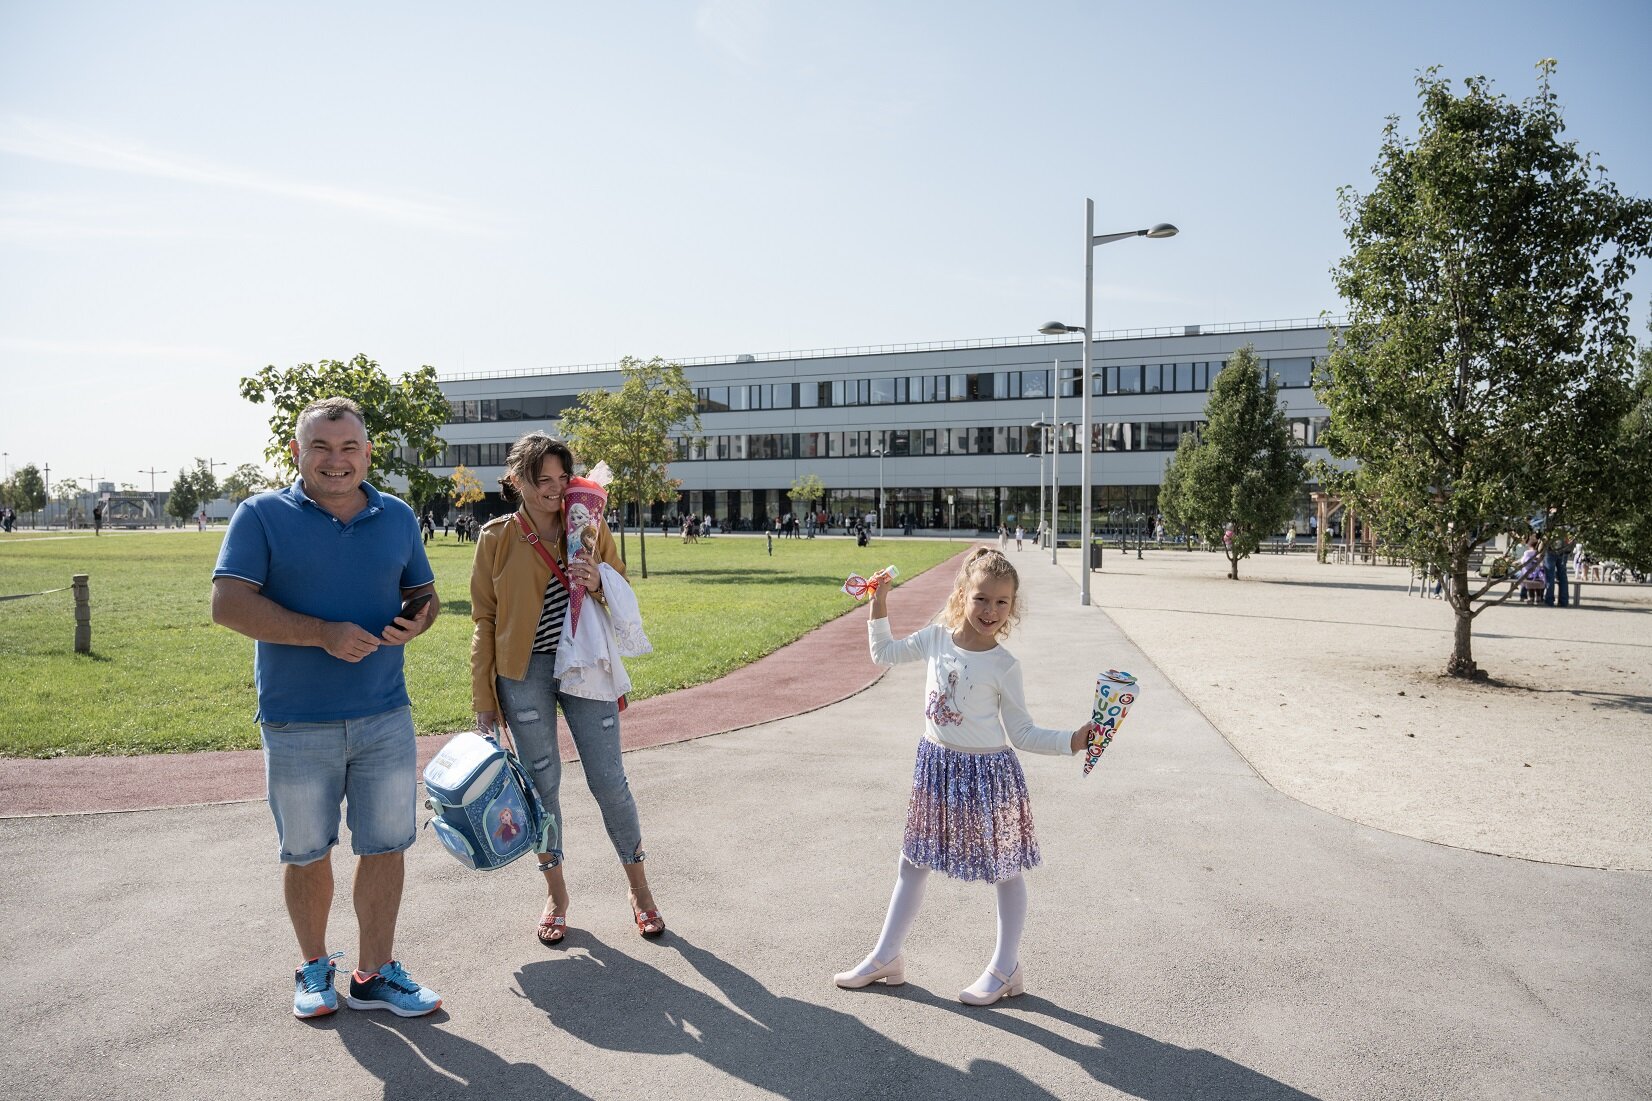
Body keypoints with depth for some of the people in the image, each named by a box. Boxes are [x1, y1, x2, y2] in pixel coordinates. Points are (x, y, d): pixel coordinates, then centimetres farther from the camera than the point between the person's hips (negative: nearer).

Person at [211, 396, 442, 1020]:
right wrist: (324, 633, -21)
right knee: (306, 852, 12)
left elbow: (423, 593, 15)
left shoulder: (397, 518, 7)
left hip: (385, 717, 3)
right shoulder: (262, 516, -4)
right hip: (296, 723, -2)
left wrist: (415, 622, -9)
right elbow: (228, 604, -12)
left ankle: (375, 974, 22)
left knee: (385, 846, 7)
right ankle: (314, 967, 32)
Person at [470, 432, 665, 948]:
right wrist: (484, 700, 1)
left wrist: (597, 585, -14)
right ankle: (555, 893, 27)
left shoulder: (591, 529, 2)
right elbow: (484, 621, 3)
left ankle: (639, 889, 21)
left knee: (609, 780, 2)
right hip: (524, 673, 0)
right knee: (541, 783, 8)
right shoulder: (496, 538, -1)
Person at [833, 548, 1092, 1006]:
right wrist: (879, 608, 6)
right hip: (936, 766, 5)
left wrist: (1071, 741, -20)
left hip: (986, 771, -5)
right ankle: (886, 958, 30)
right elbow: (884, 653, 12)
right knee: (912, 863, 15)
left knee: (1005, 870, 10)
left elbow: (1022, 732, -9)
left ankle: (1006, 969, 27)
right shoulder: (937, 637, -4)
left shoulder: (1004, 666, -15)